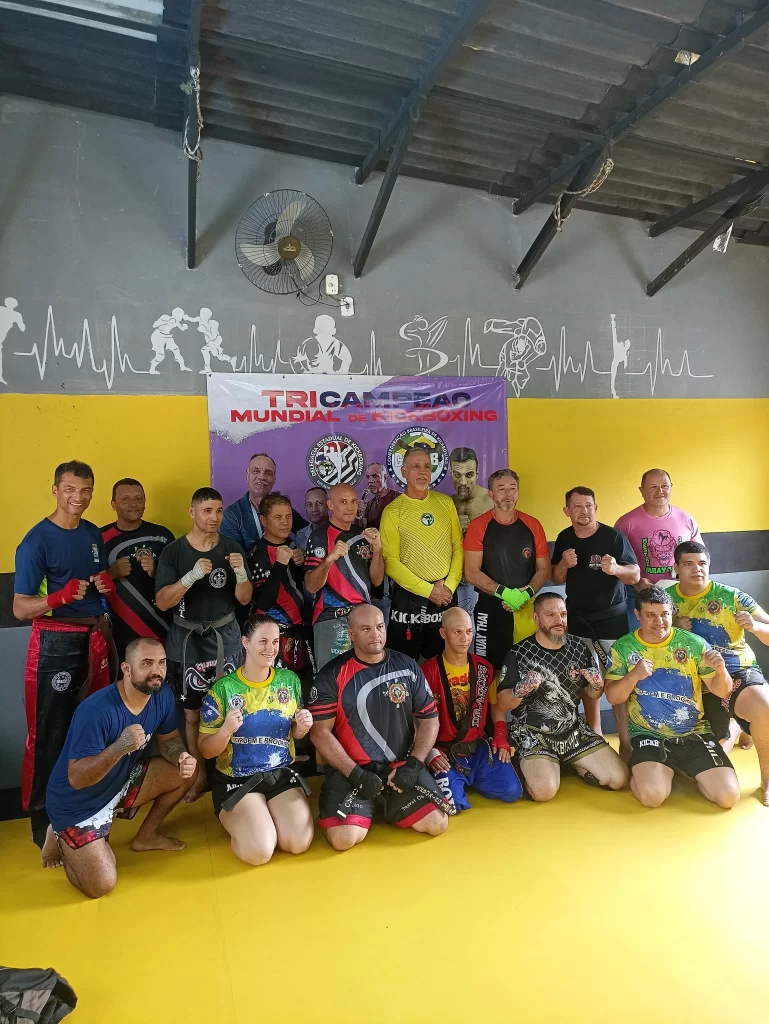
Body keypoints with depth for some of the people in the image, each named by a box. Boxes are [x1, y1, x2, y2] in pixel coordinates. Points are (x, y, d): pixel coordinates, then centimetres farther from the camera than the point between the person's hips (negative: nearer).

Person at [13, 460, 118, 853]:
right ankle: (45, 822, 17)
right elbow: (20, 608, -14)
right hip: (56, 644, -6)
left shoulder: (94, 534, 7)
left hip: (96, 639, 7)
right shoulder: (36, 541, -13)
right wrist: (60, 597, -31)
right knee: (51, 735, 2)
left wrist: (107, 583, -2)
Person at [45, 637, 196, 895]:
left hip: (123, 783, 6)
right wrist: (119, 748, -46)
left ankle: (146, 836, 13)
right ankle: (63, 839, 15)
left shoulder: (162, 695, -12)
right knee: (101, 885, -15)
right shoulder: (96, 710, -32)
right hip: (78, 804, -6)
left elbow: (169, 740, 1)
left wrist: (182, 757, -23)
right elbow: (76, 779, -30)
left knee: (186, 771, -9)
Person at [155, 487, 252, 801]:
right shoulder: (173, 551, -7)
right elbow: (162, 602, -13)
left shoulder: (232, 548, -2)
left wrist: (240, 574, -22)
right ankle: (199, 774, 23)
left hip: (225, 637, 1)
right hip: (187, 640, -1)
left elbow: (244, 599, -2)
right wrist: (192, 576, -28)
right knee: (192, 713, 6)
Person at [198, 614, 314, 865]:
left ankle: (269, 815, 15)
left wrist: (303, 727, -10)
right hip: (236, 780, -3)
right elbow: (205, 750, -6)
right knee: (259, 851, -20)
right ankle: (236, 820, 13)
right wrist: (226, 729, -27)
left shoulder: (290, 680, 0)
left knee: (299, 843, -15)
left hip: (282, 774, 3)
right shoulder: (223, 689, -11)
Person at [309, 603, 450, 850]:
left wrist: (413, 765, -8)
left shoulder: (408, 668, 2)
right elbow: (320, 733, -8)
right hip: (350, 769, -2)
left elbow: (429, 719, 5)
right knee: (344, 838, -22)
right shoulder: (332, 675, -6)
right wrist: (355, 774, -15)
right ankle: (364, 808, 14)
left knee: (437, 823, -13)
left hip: (401, 765, 3)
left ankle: (390, 805, 19)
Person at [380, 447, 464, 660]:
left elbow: (458, 547, 6)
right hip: (409, 597, -3)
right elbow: (390, 562, -11)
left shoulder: (445, 502, 4)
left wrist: (450, 585, -6)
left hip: (446, 594, 4)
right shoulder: (393, 511, -8)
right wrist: (428, 590, -13)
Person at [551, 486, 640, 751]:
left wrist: (616, 569, -30)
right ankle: (594, 733, 27)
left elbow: (635, 575, -9)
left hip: (611, 618, -4)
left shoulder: (613, 536, -13)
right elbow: (557, 579, 8)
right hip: (577, 619, 4)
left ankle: (626, 740, 3)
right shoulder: (564, 538, 1)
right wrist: (564, 564, -13)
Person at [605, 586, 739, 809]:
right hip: (648, 734, -2)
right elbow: (613, 697, -8)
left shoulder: (693, 643, -2)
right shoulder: (622, 647, -5)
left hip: (695, 733, 2)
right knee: (653, 795, -26)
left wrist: (721, 670, -21)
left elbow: (721, 691, 2)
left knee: (728, 796, -12)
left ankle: (684, 768, 18)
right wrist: (633, 676, -27)